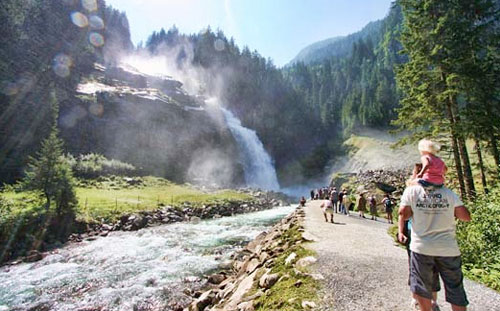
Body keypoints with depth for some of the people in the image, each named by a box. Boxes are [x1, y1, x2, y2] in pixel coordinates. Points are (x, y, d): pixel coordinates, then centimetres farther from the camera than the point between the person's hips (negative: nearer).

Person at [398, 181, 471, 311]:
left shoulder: (411, 191, -5)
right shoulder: (449, 193, 1)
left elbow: (403, 214, -9)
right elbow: (466, 217, 4)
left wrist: (400, 231, 8)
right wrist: (450, 210, 19)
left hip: (421, 247, -2)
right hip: (448, 248, 2)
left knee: (421, 288, 14)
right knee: (456, 293, 16)